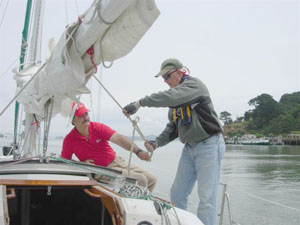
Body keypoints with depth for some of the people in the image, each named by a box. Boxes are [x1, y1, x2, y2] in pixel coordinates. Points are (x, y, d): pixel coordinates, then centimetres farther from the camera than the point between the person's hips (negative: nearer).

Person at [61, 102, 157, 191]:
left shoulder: (98, 127, -7)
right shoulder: (69, 140, -10)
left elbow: (118, 139, -21)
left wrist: (138, 151, -35)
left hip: (118, 161, 4)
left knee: (151, 179, 3)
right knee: (140, 180, -21)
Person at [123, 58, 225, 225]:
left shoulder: (194, 84, -10)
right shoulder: (176, 102, 15)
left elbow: (170, 96, -29)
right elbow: (172, 128, 15)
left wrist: (140, 103, -29)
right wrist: (157, 143, -1)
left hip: (209, 144, -8)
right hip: (189, 147, 8)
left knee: (206, 197, -9)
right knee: (177, 194, 8)